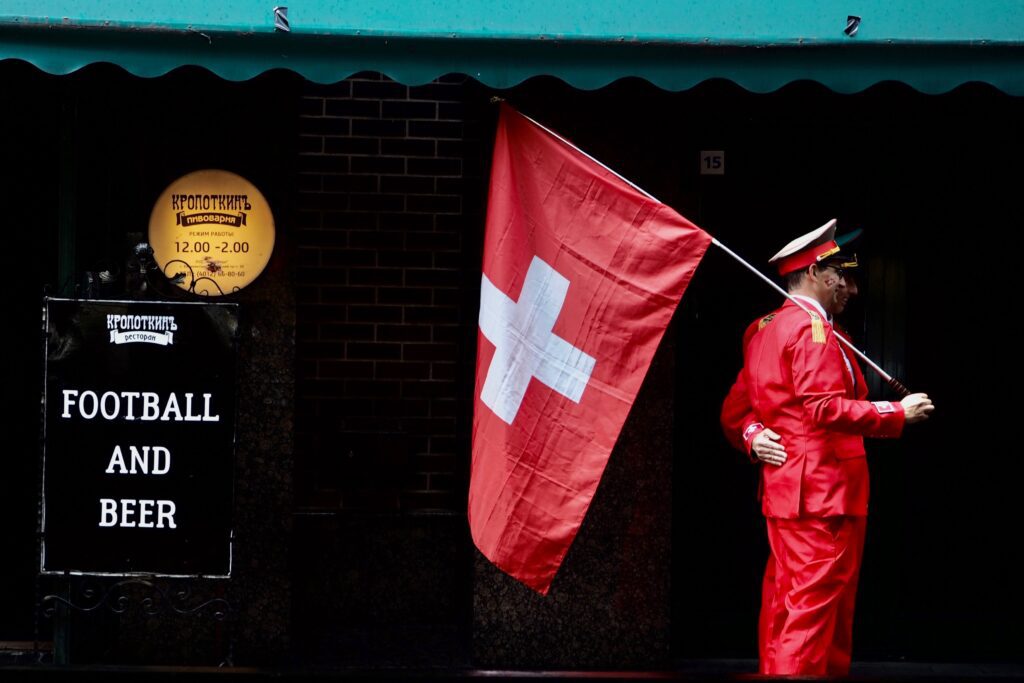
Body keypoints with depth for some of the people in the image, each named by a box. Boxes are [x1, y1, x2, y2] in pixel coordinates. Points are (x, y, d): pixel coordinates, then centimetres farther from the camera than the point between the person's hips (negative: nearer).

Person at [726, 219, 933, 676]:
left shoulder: (764, 331, 19)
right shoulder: (812, 327, -11)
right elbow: (825, 408, -21)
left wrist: (755, 436, 3)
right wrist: (898, 413, -13)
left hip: (782, 488, 10)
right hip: (820, 488, -10)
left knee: (785, 601, 13)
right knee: (814, 602, -10)